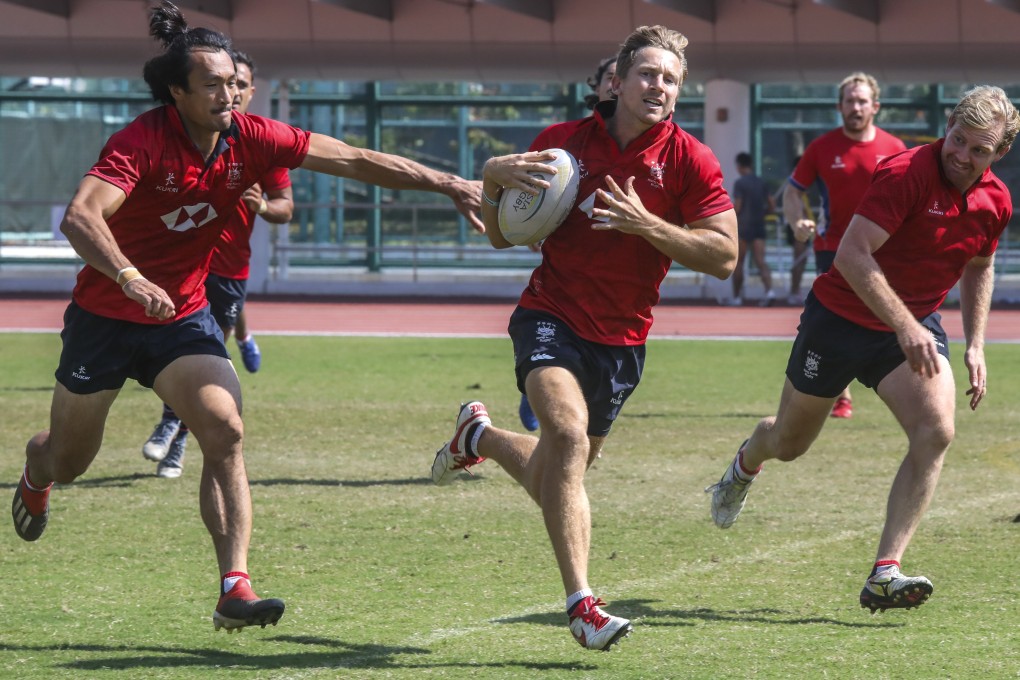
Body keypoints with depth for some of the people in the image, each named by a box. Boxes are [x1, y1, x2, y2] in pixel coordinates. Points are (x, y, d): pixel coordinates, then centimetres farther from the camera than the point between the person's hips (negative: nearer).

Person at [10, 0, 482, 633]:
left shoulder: (249, 138, -11)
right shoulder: (142, 141, -26)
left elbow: (355, 160, -8)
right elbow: (80, 217, -39)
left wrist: (450, 184, -13)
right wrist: (132, 280, -55)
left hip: (183, 317, 3)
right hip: (106, 316, -3)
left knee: (225, 432, -21)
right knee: (68, 460, 15)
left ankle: (235, 588, -25)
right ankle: (34, 473, 54)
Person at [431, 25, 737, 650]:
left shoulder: (689, 160, -4)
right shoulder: (562, 141, 0)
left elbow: (724, 256, -9)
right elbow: (503, 236, 8)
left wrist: (646, 224, -21)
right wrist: (494, 180, -13)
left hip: (621, 340, 2)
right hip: (551, 316, -2)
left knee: (552, 482, 13)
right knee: (569, 430, -31)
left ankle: (480, 436, 47)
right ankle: (581, 604, -30)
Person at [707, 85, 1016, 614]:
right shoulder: (906, 173, -26)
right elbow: (852, 254, -33)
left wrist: (975, 346, 9)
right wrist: (904, 325, -39)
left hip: (916, 326, 4)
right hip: (841, 316, -4)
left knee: (936, 431, -22)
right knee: (789, 442, 14)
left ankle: (884, 575, -21)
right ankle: (746, 464, 55)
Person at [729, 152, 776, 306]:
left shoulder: (740, 183, -8)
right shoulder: (761, 183, 10)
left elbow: (737, 207, -13)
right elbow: (772, 207, 10)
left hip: (743, 227, -5)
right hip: (759, 226, 5)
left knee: (738, 263, 7)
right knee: (760, 261, -4)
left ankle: (736, 296, 12)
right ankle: (769, 290, -25)